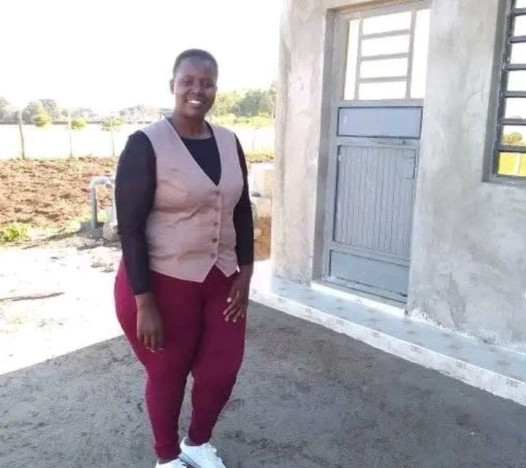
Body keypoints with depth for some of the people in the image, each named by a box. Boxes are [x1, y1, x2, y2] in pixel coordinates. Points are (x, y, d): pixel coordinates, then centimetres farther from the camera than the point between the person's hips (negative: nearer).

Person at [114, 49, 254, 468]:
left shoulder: (229, 142, 2)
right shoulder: (146, 145, -15)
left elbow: (242, 210, 9)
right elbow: (130, 227, -16)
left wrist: (245, 272, 4)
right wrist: (144, 303, -17)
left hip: (221, 279, 6)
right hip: (164, 283, -5)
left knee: (222, 372, 13)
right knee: (167, 376, 13)